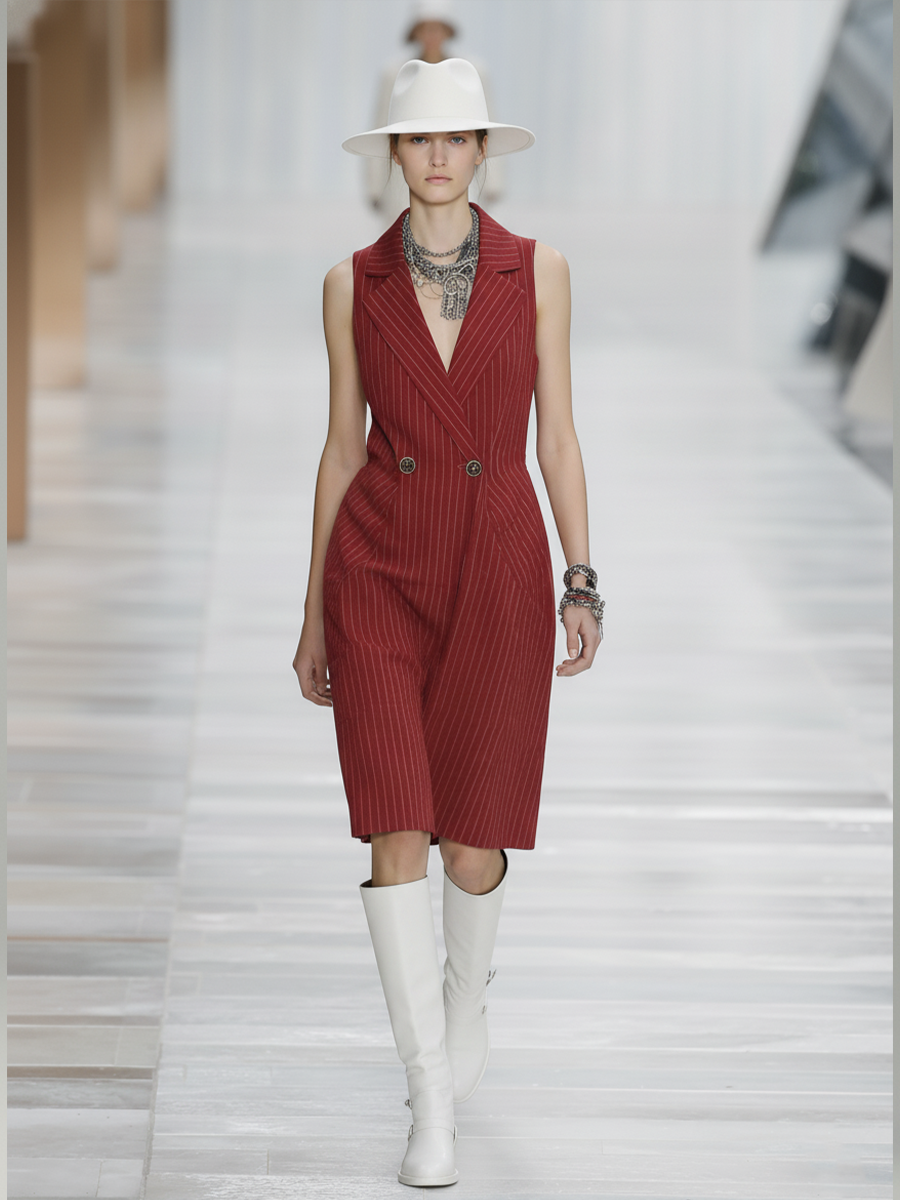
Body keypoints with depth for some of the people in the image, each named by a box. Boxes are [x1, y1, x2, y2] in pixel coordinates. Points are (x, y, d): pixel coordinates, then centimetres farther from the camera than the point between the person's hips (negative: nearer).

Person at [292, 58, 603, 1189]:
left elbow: (556, 433, 4)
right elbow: (342, 446, 8)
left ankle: (464, 1005, 38)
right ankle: (432, 1102, -8)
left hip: (499, 566, 0)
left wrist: (584, 581, -3)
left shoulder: (536, 269, 3)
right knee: (397, 828, -13)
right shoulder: (354, 282, 4)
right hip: (380, 567, 0)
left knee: (477, 840, 5)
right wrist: (314, 612, 8)